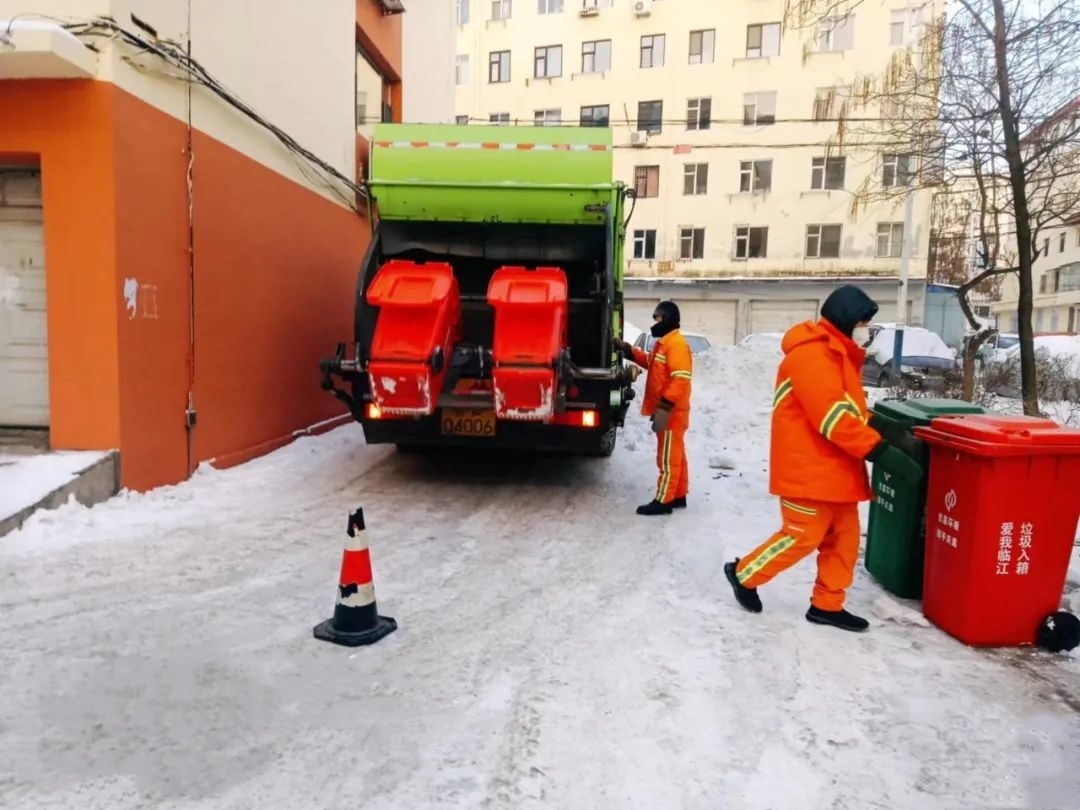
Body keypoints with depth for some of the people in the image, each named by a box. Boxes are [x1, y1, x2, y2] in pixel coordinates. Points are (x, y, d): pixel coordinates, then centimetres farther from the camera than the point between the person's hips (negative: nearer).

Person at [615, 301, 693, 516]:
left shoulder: (676, 344, -18)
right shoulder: (663, 343, 16)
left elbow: (681, 380, -26)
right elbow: (651, 362, 32)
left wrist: (664, 407, -30)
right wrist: (628, 350, 22)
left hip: (670, 412, -10)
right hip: (668, 410, 10)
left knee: (668, 457, -6)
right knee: (675, 455, 15)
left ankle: (663, 501, -1)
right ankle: (678, 496, 24)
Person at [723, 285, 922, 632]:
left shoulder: (837, 353, 17)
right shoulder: (812, 353, -18)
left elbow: (850, 410, 18)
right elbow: (833, 417, -25)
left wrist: (885, 432, 4)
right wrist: (881, 451, -26)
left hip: (833, 466, 10)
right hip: (808, 466, -10)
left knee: (844, 537, 12)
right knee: (803, 535, -3)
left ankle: (827, 605, 23)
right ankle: (743, 573, 15)